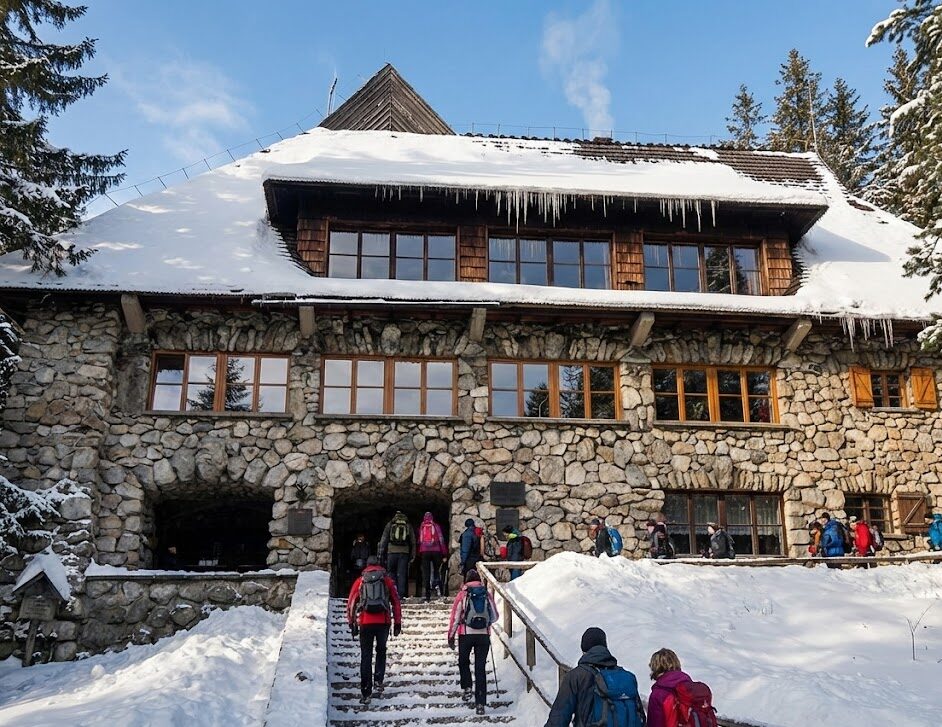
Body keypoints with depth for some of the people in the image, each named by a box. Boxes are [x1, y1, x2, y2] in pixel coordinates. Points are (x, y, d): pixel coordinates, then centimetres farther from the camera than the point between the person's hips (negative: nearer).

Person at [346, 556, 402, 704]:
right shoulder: (387, 579, 8)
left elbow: (351, 603, 9)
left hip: (365, 623, 0)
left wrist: (352, 624, 15)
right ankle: (378, 680, 8)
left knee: (366, 656, 5)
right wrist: (398, 623, 12)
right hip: (383, 622, 0)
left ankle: (366, 692, 1)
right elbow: (396, 602, 7)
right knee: (381, 651, 22)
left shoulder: (360, 581, 10)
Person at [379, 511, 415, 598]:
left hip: (392, 552, -1)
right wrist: (412, 555, 12)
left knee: (391, 574, 6)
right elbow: (413, 542, 10)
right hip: (404, 553, 1)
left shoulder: (390, 524, 8)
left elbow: (383, 541, 5)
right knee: (402, 575, 2)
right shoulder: (408, 526, 13)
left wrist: (381, 555, 7)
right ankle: (401, 595, -3)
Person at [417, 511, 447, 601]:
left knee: (426, 573, 4)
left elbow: (418, 540, 12)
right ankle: (436, 584, -14)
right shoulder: (436, 526, 4)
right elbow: (441, 539, -1)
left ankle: (427, 594, 0)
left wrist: (419, 552, 20)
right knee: (436, 569, 14)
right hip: (436, 550, -1)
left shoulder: (421, 527, 9)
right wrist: (444, 552, 1)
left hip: (424, 551, 1)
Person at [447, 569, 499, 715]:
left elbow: (455, 617, -1)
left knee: (463, 662, 23)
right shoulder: (487, 595, 4)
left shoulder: (462, 595, -1)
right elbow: (494, 617, 10)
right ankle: (480, 703, 1)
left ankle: (466, 688, 10)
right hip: (484, 636, 1)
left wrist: (451, 636, 7)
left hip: (466, 634, -1)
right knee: (480, 668, 5)